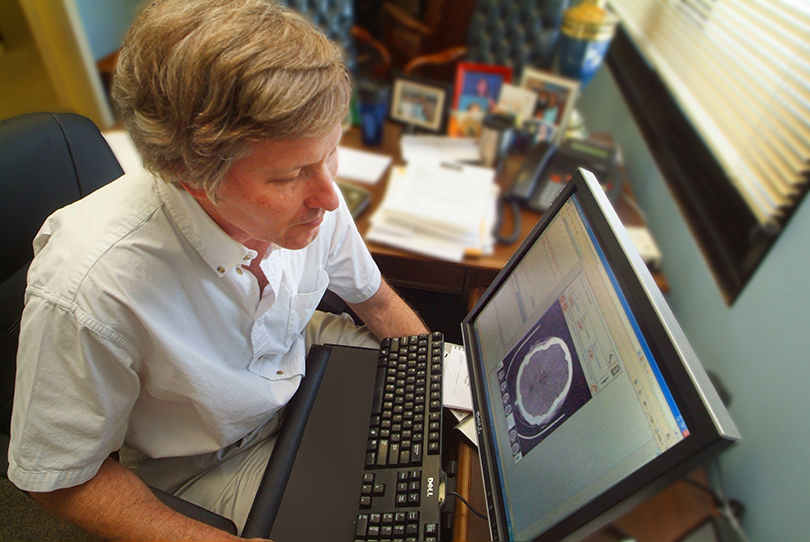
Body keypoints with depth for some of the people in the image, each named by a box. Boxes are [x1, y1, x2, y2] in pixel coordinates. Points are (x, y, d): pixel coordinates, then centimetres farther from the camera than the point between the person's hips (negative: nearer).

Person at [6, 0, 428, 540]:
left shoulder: (307, 194, -23)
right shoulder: (85, 295, -38)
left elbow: (373, 297, -4)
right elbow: (58, 477, -19)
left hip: (306, 355, 4)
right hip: (213, 462, -3)